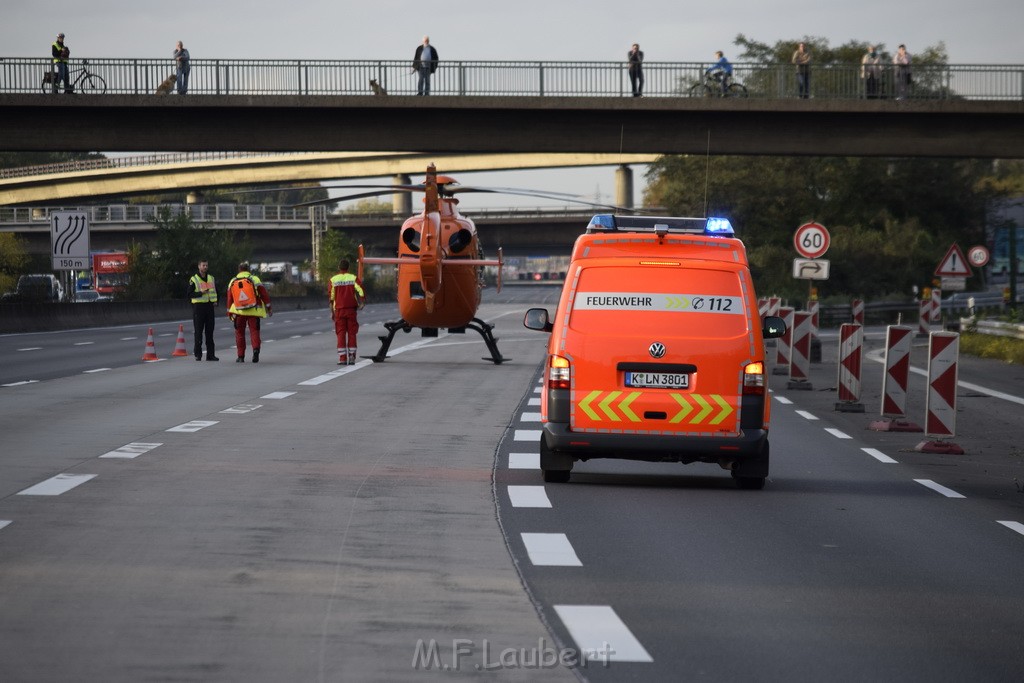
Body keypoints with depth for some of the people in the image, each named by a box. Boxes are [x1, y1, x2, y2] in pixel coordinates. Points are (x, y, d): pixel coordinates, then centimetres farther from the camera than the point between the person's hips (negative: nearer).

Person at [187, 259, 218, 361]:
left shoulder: (211, 279, 14)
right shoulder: (193, 280, -2)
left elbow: (216, 290, 25)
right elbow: (190, 294, -9)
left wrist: (216, 301, 8)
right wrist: (201, 293, -21)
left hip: (209, 307, 5)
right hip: (198, 307, -5)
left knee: (210, 331, 5)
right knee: (198, 331, -4)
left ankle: (210, 354, 7)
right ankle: (198, 354, 1)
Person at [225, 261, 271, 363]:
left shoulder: (233, 282, 7)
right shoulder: (254, 279, -1)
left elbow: (229, 299, 10)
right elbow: (264, 295, -2)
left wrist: (229, 313, 19)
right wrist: (268, 308, 6)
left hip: (238, 312, 2)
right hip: (254, 312, -2)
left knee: (239, 333, 12)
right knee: (254, 331, 1)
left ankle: (241, 356, 11)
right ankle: (256, 348, -25)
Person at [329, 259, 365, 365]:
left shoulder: (333, 279, 0)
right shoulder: (353, 278, -1)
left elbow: (331, 297, 1)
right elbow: (361, 292, -13)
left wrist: (332, 311, 7)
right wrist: (361, 303, 1)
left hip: (339, 309, 0)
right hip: (351, 309, 0)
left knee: (341, 334, 3)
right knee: (352, 334, 7)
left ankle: (342, 358, -3)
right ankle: (351, 357, 4)